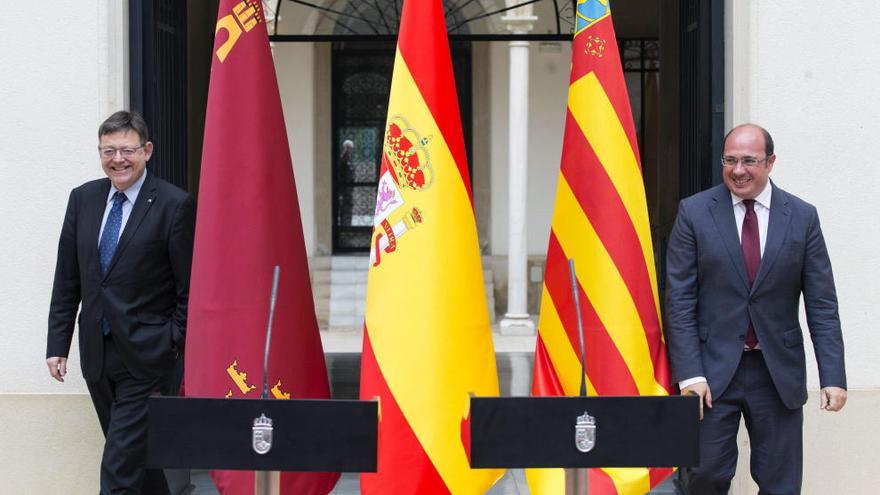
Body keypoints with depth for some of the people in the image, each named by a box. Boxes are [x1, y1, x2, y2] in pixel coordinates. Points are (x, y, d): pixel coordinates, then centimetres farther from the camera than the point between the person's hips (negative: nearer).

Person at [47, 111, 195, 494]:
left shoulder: (174, 205, -8)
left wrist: (174, 348, -10)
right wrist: (57, 343, 6)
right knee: (136, 455, 17)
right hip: (97, 353, 6)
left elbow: (190, 290, -7)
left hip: (145, 356, -6)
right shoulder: (83, 198, 8)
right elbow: (67, 280, 11)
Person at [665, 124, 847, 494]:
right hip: (713, 367, -1)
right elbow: (679, 299, -4)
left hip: (779, 370, 1)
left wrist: (833, 376, -5)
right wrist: (689, 373, -11)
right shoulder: (694, 212, -2)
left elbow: (822, 303, 2)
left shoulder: (802, 217, 2)